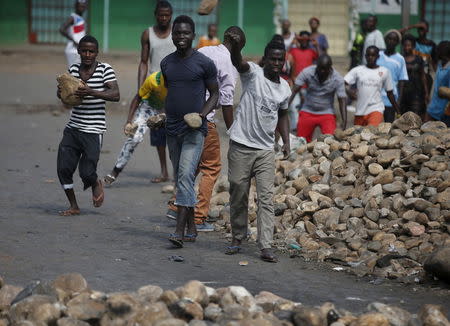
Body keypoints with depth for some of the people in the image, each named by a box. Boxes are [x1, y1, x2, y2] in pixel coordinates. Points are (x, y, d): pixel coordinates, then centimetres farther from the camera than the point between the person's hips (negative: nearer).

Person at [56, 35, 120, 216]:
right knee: (63, 168, 0)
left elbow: (116, 95, -16)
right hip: (72, 128, 5)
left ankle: (96, 184, 29)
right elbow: (62, 90, 18)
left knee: (87, 173, -7)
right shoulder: (73, 69, 6)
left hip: (93, 131, -4)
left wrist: (92, 92, -30)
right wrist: (62, 92, -8)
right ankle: (74, 206, 17)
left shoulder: (104, 69, -7)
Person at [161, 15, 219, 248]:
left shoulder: (204, 63, -6)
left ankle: (179, 230, -22)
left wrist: (202, 114, -14)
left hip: (194, 129, -6)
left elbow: (214, 94, 1)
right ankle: (191, 227, 22)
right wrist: (162, 115, 11)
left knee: (185, 176, -17)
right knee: (180, 178, 11)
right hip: (172, 128, 6)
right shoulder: (166, 63, 9)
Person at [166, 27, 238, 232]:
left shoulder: (202, 52, 11)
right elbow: (226, 103, -10)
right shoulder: (229, 64, -8)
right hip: (204, 119, -7)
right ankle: (199, 218, 3)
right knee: (211, 168, 5)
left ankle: (176, 206, 20)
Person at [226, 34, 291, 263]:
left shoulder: (285, 88, 8)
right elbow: (238, 62, -29)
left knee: (266, 197, -5)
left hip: (266, 150, 3)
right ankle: (237, 238, 22)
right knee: (238, 194, 6)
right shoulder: (253, 73, -7)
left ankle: (266, 247, -9)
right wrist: (236, 46, -51)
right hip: (241, 145, -3)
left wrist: (286, 141, 12)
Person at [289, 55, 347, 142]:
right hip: (307, 112, 1)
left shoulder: (338, 79, -15)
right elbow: (294, 91, -16)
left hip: (327, 113, -1)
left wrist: (344, 122, -22)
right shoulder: (307, 72, -15)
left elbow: (342, 101, -14)